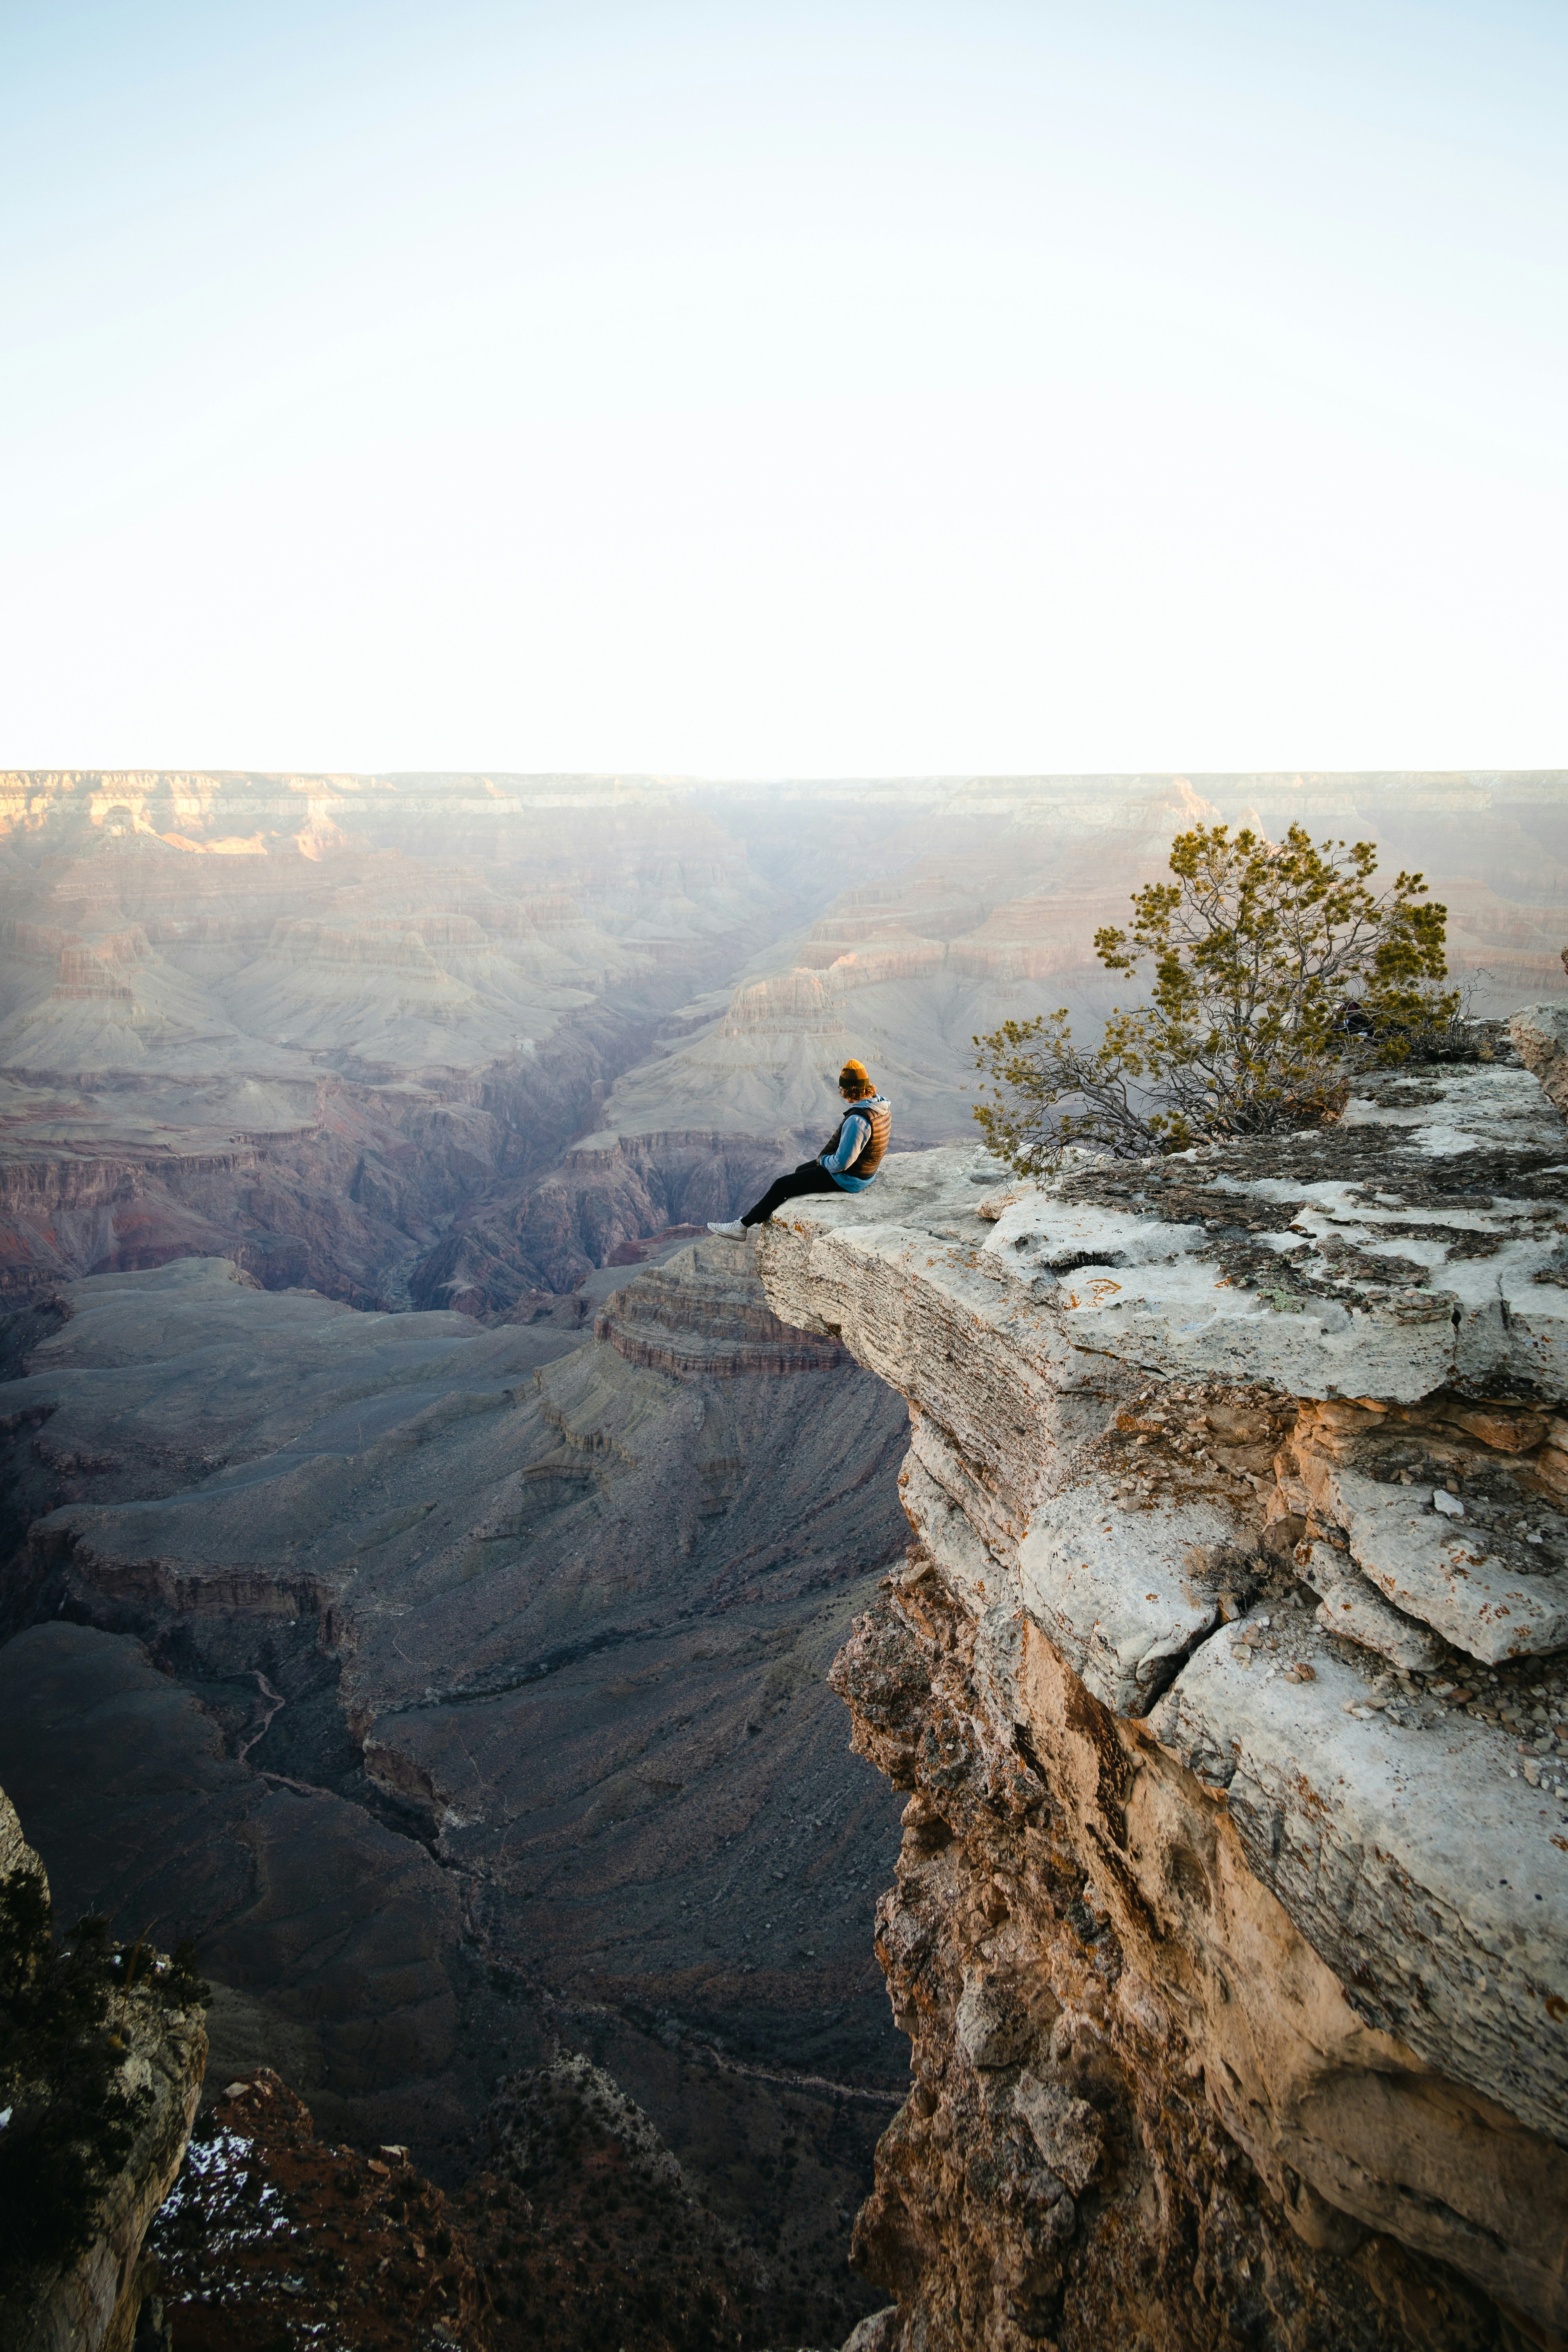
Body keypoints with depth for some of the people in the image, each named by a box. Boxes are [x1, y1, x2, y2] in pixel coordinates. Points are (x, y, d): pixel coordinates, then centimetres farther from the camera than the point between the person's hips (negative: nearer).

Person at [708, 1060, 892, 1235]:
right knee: (800, 1171, 27)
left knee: (782, 1185, 0)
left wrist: (823, 1160, -10)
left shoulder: (857, 1120, -34)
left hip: (847, 1179, -10)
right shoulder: (881, 1103, -2)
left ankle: (742, 1227, 11)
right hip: (865, 1171, 10)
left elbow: (842, 1162, -31)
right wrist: (825, 1156, 8)